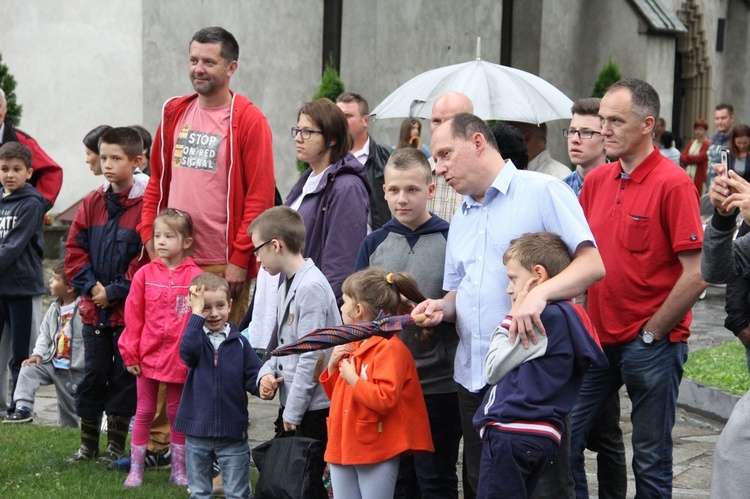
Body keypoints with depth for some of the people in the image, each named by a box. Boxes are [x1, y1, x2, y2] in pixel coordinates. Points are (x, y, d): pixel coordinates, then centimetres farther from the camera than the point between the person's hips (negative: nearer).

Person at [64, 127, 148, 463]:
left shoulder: (145, 205, -9)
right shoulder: (92, 203, 7)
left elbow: (147, 258, -13)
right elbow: (75, 249, 8)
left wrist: (115, 291, -14)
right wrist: (91, 285, -6)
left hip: (129, 308, -4)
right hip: (94, 307, 5)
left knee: (123, 375, 4)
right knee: (93, 373, 10)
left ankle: (116, 445, 15)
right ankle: (88, 444, 20)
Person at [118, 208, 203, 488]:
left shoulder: (195, 276, -7)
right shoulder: (145, 275, -2)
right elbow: (133, 317, 0)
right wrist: (130, 354, -2)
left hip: (181, 358, -1)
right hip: (148, 356, 1)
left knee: (177, 412, 12)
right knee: (144, 412, 9)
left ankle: (179, 470, 21)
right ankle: (135, 469, 17)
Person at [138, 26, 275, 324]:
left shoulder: (249, 120, -5)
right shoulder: (173, 113, 12)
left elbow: (260, 196, -8)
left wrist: (240, 259, -13)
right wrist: (149, 235, 7)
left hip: (224, 265, -5)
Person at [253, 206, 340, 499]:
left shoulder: (312, 287, -18)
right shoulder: (288, 285, 12)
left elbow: (311, 357, -20)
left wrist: (292, 413, -16)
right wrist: (266, 374, 0)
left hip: (313, 410, -9)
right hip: (291, 405, 9)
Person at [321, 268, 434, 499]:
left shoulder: (389, 349, -14)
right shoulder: (353, 346, 16)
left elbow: (385, 400, -27)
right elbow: (337, 395, 24)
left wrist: (353, 379, -18)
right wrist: (333, 367, 7)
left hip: (376, 454, -9)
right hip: (343, 447, 9)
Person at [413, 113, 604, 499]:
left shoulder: (543, 192, -5)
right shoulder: (461, 219, 19)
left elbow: (592, 263, -14)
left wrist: (539, 293, -31)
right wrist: (441, 308, 1)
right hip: (472, 377, 7)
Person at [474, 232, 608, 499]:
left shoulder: (547, 317, -12)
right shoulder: (567, 317, 17)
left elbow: (492, 370, -7)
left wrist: (512, 316, -1)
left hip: (511, 431, -10)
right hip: (539, 436, 10)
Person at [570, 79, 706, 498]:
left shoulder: (673, 184, -12)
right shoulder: (596, 181, 7)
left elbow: (696, 274, -16)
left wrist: (651, 333, -10)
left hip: (652, 345, -6)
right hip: (598, 339, 6)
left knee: (651, 461, 5)